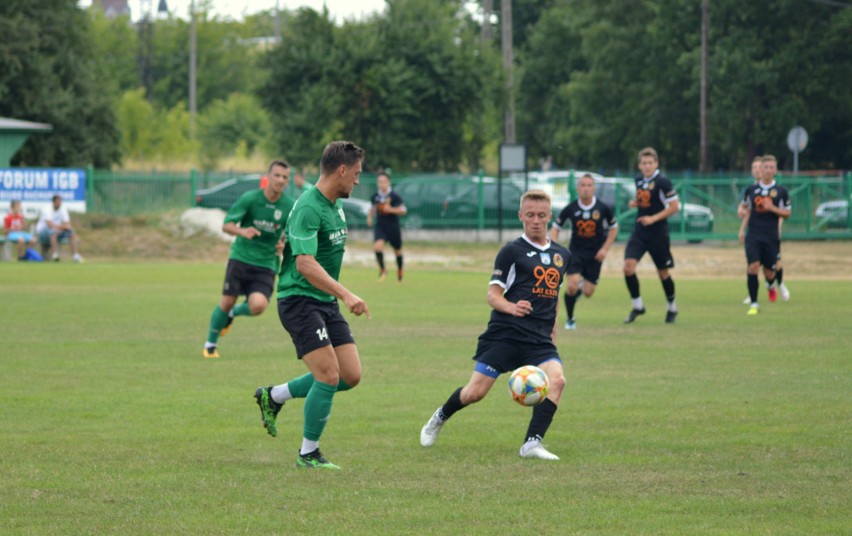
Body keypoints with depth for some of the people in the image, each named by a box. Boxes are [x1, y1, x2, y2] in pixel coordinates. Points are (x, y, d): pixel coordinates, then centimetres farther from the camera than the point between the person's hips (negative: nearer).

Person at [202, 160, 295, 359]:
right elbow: (226, 225, -8)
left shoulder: (290, 206, -3)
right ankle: (210, 344, 21)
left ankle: (234, 313, 16)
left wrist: (284, 245, -12)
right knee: (227, 302, -4)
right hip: (241, 258, -1)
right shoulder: (250, 198, -9)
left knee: (258, 305, -21)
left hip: (266, 264, 1)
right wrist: (242, 231, -29)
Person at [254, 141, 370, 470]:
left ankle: (274, 396, 20)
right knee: (329, 375, -15)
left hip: (326, 302, 9)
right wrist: (345, 294, -34)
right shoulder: (308, 208, -19)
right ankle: (308, 454, 0)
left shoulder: (335, 207, 12)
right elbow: (305, 263, -28)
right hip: (299, 299, -9)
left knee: (351, 375, 2)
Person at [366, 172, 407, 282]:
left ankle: (400, 270, 39)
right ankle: (382, 270, -7)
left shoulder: (394, 196, -10)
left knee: (397, 250, 13)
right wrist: (370, 217, 5)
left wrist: (391, 209, -25)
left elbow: (403, 210, -11)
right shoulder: (375, 196, 2)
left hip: (393, 227, -2)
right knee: (377, 246, -23)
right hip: (380, 226, 2)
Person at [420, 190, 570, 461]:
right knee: (476, 391, -4)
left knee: (557, 379, -24)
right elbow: (493, 294, -5)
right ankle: (439, 418, 28)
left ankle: (532, 443, -20)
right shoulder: (512, 251, -2)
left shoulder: (562, 255, 14)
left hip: (540, 338, 4)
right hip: (506, 333, -4)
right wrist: (510, 307, -25)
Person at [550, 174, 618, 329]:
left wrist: (605, 249, -4)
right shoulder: (570, 209, -9)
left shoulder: (603, 208, -9)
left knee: (588, 293, 0)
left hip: (595, 254, 1)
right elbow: (555, 227, 3)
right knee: (572, 286, -19)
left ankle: (582, 285, 40)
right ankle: (570, 319, 5)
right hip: (575, 251, -1)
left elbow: (613, 228, 5)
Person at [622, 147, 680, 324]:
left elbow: (675, 206, -14)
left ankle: (672, 307, 27)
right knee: (628, 266, -12)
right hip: (639, 232, 5)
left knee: (663, 273, 7)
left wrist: (654, 218, -20)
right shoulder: (639, 179, 7)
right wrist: (635, 203, 2)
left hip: (658, 234, -5)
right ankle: (637, 306, 1)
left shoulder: (662, 182, -14)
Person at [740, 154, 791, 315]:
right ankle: (754, 304, -8)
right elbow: (745, 205, 23)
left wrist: (772, 208, -13)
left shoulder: (781, 191, 0)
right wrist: (746, 216, 3)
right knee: (753, 266, -16)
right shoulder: (751, 189, 5)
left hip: (771, 237, 0)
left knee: (769, 271, 6)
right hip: (753, 235, 0)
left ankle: (770, 285, 46)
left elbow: (787, 213, 4)